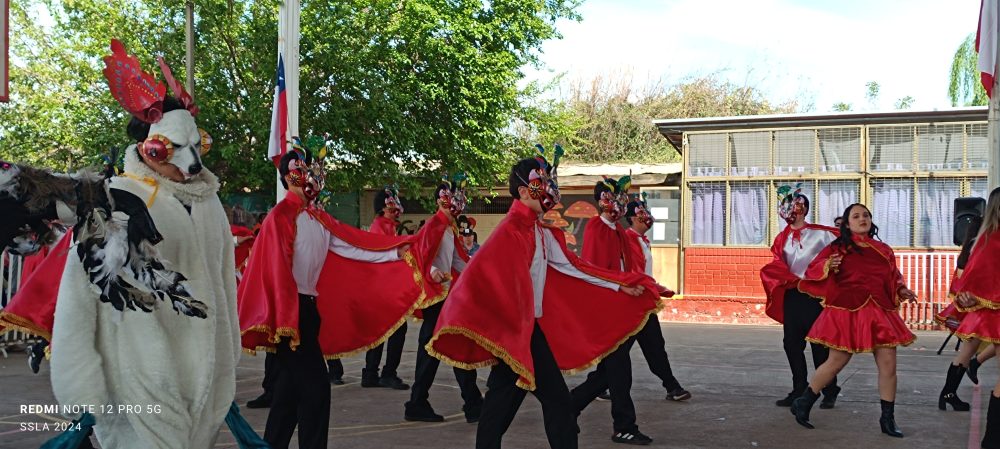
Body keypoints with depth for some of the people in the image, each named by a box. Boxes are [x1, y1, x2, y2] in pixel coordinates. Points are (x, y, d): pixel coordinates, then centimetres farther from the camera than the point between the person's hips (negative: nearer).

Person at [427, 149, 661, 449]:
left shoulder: (542, 232, 10)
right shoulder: (511, 231, -16)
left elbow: (569, 267, 16)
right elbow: (481, 272, -24)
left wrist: (620, 287, 17)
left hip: (532, 326, 8)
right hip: (512, 329, -8)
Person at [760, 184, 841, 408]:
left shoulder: (820, 234, -3)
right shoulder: (783, 239, 9)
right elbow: (777, 267, -1)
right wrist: (794, 281, -15)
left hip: (815, 295, -5)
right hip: (792, 296, 5)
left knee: (820, 344, -2)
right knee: (792, 344, 6)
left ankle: (830, 393, 8)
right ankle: (799, 391, 16)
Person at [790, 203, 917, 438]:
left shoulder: (884, 250, 12)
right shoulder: (837, 248, -1)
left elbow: (893, 278, 22)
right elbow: (813, 272, -5)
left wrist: (902, 291, 3)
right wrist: (828, 266, -24)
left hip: (879, 312, 5)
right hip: (846, 311, -4)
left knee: (888, 364, -1)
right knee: (836, 362, 0)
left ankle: (888, 419, 11)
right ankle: (803, 404, 16)